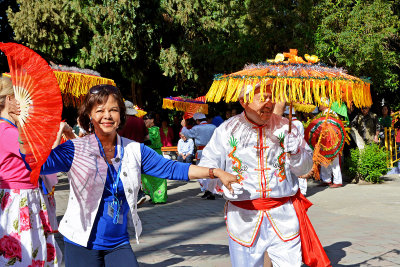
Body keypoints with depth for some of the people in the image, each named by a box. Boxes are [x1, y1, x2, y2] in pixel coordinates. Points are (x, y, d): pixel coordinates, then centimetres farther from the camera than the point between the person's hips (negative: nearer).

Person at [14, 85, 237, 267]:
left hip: (119, 244, 3)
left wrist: (216, 173, -1)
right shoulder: (75, 150, -7)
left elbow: (171, 168, 4)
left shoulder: (135, 151, 4)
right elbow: (38, 163, -19)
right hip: (82, 245, -3)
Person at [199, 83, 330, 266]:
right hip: (244, 217, 0)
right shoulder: (227, 130, 1)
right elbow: (207, 165, 2)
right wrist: (221, 183, -17)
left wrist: (295, 151, -13)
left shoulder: (285, 127, 4)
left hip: (284, 216, 1)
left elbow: (305, 168, 8)